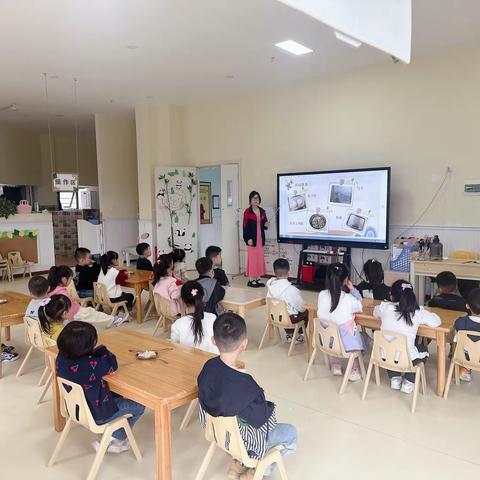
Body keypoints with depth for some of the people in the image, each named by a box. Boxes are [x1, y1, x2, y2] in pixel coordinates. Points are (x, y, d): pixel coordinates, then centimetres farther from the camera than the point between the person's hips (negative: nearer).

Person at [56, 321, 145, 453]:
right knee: (139, 406, 9)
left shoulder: (61, 358, -15)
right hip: (95, 416, -8)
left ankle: (110, 436, 31)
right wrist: (103, 350, -4)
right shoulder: (90, 365, -37)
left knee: (118, 395, 29)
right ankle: (116, 440, 21)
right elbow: (112, 366, -18)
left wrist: (96, 352, -14)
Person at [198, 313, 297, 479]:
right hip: (242, 440, -6)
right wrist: (268, 407, -1)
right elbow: (261, 420, -22)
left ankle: (239, 463, 29)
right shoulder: (245, 385, -38)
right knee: (291, 433, 17)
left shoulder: (208, 367, -19)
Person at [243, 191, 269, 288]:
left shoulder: (262, 212, 11)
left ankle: (258, 279, 16)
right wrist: (248, 238, -17)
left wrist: (266, 225, -3)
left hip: (260, 238, 6)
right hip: (252, 239, -6)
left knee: (260, 258, 8)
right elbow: (245, 226, -10)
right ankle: (251, 280, 3)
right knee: (252, 258, -3)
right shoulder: (247, 212, -6)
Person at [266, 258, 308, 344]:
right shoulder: (291, 289, -27)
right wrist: (303, 309, 7)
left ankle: (289, 334, 39)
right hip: (289, 318, -5)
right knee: (305, 312, 21)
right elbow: (301, 307, -16)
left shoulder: (270, 285, -12)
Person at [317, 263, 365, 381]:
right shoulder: (348, 298, -17)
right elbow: (360, 307, 4)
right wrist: (353, 289, -1)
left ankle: (336, 365, 34)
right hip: (345, 342, -3)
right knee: (362, 336, 27)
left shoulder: (322, 295, -11)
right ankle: (354, 370, 27)